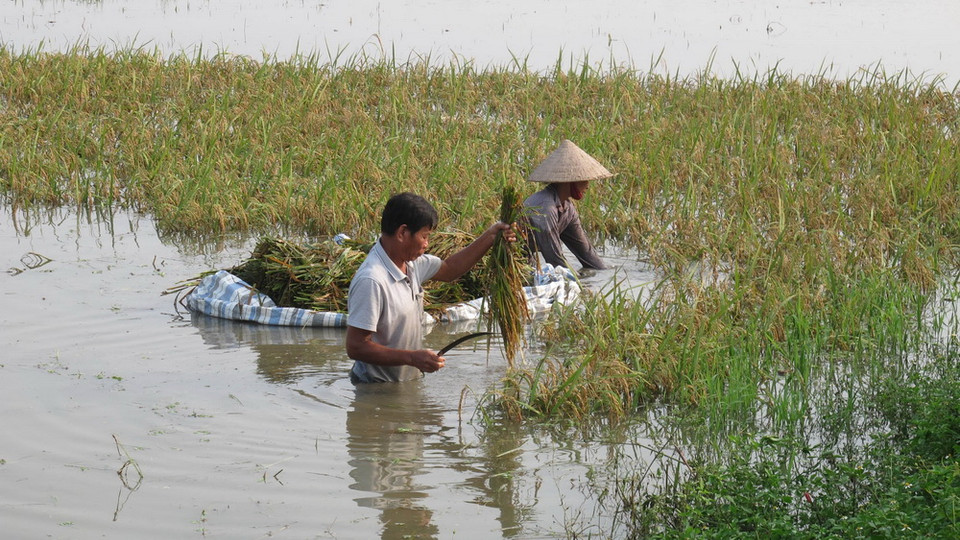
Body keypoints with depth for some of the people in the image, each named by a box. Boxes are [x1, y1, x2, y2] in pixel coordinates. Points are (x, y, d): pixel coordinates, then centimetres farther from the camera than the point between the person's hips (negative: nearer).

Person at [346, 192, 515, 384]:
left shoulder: (411, 263, 3)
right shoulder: (371, 281, -26)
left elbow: (448, 269, 24)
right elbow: (356, 347, -27)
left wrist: (489, 237, 13)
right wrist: (412, 357, -29)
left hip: (409, 381, 9)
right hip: (378, 390, -9)